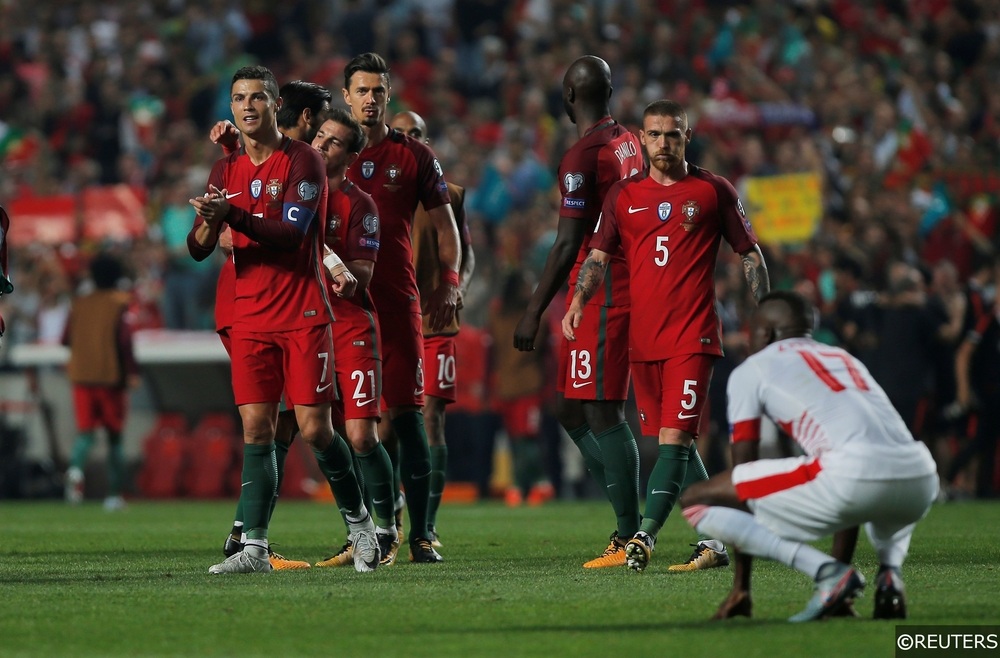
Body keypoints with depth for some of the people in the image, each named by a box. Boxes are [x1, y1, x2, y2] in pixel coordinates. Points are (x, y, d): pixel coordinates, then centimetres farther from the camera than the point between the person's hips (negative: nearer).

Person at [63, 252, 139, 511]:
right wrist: (132, 372, -10)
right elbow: (125, 341, -15)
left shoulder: (79, 304, 6)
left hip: (82, 376, 2)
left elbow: (66, 339, 8)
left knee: (85, 431, 0)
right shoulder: (120, 304, -4)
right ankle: (114, 494, 8)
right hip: (111, 376, -2)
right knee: (115, 436, 9)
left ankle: (76, 469, -32)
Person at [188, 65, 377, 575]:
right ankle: (255, 547, -7)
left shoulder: (303, 161, -5)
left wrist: (233, 215, -28)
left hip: (304, 316, -4)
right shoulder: (227, 170, 11)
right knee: (256, 428, -4)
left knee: (314, 429, -5)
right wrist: (209, 225, -17)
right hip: (250, 318, 4)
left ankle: (359, 518, 17)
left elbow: (291, 234, -17)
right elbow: (198, 250, 6)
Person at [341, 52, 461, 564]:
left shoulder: (414, 156, 9)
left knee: (407, 414, -4)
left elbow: (443, 222, 11)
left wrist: (448, 283, 1)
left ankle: (421, 535, -3)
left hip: (397, 301, -1)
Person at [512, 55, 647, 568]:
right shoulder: (629, 143, 13)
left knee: (601, 412, -7)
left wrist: (534, 311, -13)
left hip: (598, 293, -9)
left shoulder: (583, 157, -15)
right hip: (628, 288, 9)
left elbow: (569, 244, -17)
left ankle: (630, 538, -7)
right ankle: (628, 515, 12)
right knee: (569, 408, 14)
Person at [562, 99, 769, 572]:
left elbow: (750, 255, 8)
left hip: (694, 337, -4)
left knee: (674, 438, -15)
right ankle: (714, 541, 15)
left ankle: (645, 535, -22)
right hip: (642, 337, 4)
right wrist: (579, 299, -11)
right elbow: (598, 255, 8)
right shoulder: (623, 195, 11)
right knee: (674, 444, 7)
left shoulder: (713, 191, 4)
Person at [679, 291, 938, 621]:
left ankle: (827, 572, -8)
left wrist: (741, 586, 22)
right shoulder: (846, 359, 34)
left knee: (696, 501, 5)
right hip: (922, 482, 6)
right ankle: (890, 574, 12)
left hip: (852, 476, -6)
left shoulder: (752, 369, 17)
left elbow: (743, 469, 18)